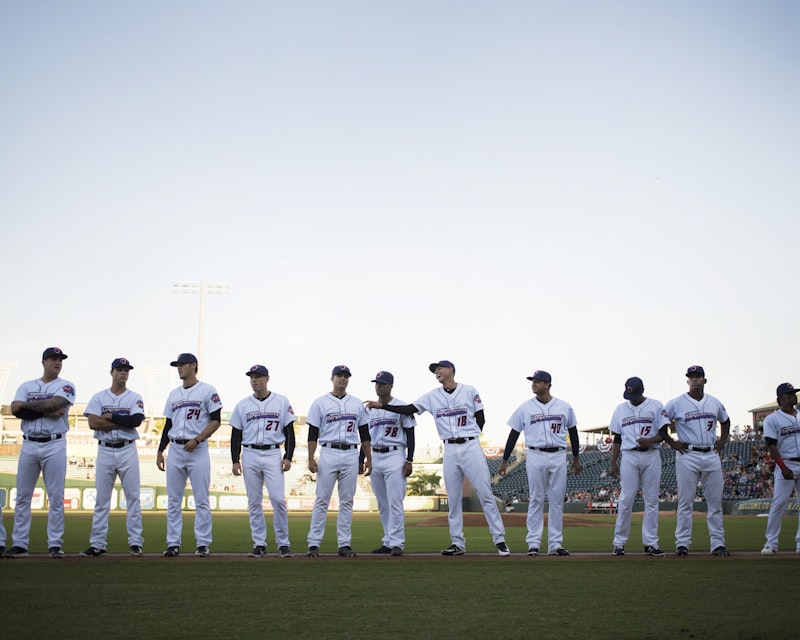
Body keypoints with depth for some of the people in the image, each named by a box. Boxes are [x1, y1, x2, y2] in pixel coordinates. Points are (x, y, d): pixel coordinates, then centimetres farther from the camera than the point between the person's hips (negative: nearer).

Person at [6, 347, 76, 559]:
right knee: (22, 496, 3)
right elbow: (15, 409, -6)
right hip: (28, 445, 3)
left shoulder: (65, 386, 4)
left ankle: (55, 545, 2)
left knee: (56, 497, -2)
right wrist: (47, 412, -13)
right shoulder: (26, 386, 12)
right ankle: (19, 544, 8)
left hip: (55, 446, -3)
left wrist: (27, 405, -3)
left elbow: (54, 404, -15)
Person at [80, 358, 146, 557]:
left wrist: (110, 416, -10)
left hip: (128, 450, -1)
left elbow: (136, 420, -13)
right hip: (105, 451, 1)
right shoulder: (98, 397, 6)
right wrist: (124, 422, -11)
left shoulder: (135, 398, 6)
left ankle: (135, 542, 3)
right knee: (101, 499, 3)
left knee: (133, 497, -1)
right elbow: (93, 423, -9)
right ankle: (97, 544, 7)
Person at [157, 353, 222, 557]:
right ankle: (173, 543, 9)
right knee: (173, 500, 4)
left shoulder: (207, 391, 0)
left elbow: (216, 421, -5)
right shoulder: (174, 394, 17)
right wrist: (160, 451, 11)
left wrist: (197, 440, -15)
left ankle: (203, 544, 1)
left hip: (198, 449, -5)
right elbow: (168, 425, 19)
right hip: (175, 450, 5)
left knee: (201, 500, -4)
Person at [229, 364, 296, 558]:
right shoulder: (243, 405, 10)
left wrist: (288, 457, -6)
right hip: (250, 456, 2)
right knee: (254, 502, 3)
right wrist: (235, 461, 1)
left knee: (278, 499, -11)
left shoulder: (282, 402, 5)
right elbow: (236, 435, 10)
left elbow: (289, 431, 4)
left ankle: (283, 543, -1)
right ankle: (259, 544, 10)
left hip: (273, 455, -2)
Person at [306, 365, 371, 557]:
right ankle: (314, 544, -1)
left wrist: (368, 459, 9)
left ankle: (344, 544, 8)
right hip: (329, 453, -3)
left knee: (347, 502, 4)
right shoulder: (320, 403, 4)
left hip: (351, 455, 3)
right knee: (322, 500, -4)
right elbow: (313, 433, 0)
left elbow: (364, 433, 15)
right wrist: (311, 459, -8)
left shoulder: (357, 404, 13)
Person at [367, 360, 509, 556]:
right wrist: (381, 405, -5)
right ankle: (458, 543, 11)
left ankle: (499, 540, -2)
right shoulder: (432, 396, 8)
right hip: (450, 450, 4)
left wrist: (468, 438, -1)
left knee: (485, 494, -5)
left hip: (471, 446, -3)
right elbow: (409, 410, 3)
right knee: (453, 498, 5)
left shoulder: (470, 391, 1)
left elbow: (480, 419, 4)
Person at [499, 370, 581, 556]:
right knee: (536, 500, -1)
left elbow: (572, 431, 14)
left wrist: (576, 458, 13)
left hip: (558, 457, 2)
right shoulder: (525, 408, 3)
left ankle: (555, 544, 8)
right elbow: (514, 434, 5)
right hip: (536, 456, -1)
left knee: (557, 501, 3)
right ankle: (533, 543, 3)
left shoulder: (564, 407, 6)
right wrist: (504, 460, 1)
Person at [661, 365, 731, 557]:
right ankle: (682, 543, 2)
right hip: (688, 456, -3)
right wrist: (672, 443, -2)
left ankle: (718, 544, 7)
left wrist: (722, 440, 14)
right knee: (685, 502, -2)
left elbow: (725, 421, 28)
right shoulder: (676, 403, -1)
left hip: (711, 456, 4)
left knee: (715, 502, 3)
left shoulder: (715, 403, 11)